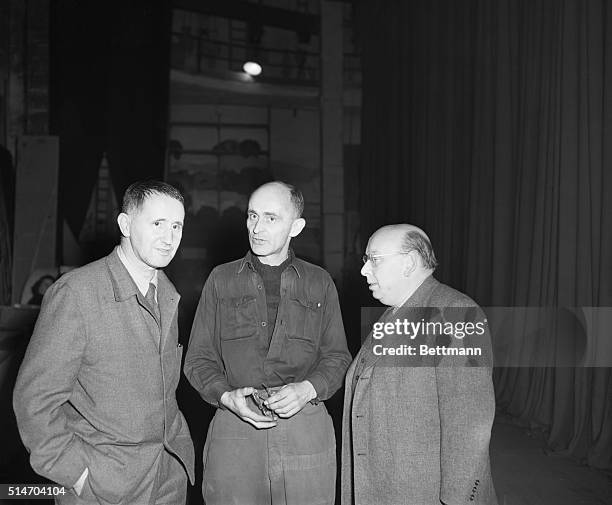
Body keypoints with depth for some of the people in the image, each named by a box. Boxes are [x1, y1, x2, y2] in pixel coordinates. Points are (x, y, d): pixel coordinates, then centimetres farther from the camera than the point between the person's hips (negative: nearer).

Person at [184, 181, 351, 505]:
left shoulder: (319, 283, 9)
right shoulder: (221, 280, 9)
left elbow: (337, 356, 9)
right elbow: (198, 358, 9)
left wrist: (307, 388, -10)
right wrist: (226, 395, -9)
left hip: (305, 433, 0)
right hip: (233, 431, 0)